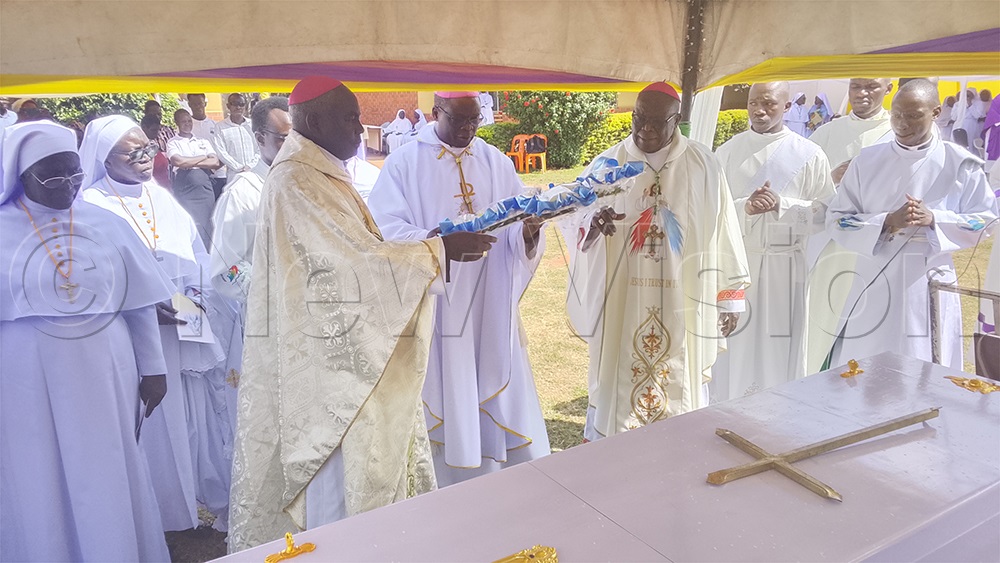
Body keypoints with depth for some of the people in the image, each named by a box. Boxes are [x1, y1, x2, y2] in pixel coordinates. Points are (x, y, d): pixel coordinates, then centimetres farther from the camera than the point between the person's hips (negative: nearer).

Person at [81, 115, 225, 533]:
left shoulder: (161, 198, 9)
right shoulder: (93, 206, -9)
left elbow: (195, 252, 13)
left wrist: (196, 291, -3)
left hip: (182, 330, 6)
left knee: (187, 413, 13)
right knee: (151, 422, 4)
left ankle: (194, 495, 30)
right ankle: (158, 509, 20)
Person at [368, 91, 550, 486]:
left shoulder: (496, 162, 10)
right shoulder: (404, 163, -1)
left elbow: (519, 227, 4)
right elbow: (389, 231, -11)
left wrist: (529, 229, -20)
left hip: (490, 304, 3)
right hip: (432, 303, -3)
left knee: (496, 392, 8)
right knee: (441, 393, 4)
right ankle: (442, 492, 21)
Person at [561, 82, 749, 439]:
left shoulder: (703, 165, 0)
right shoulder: (608, 164, -1)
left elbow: (722, 234, 4)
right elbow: (574, 226, -5)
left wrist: (729, 297, 6)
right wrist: (594, 224, -28)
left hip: (682, 310, 1)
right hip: (621, 310, 0)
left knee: (680, 391, 11)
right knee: (619, 391, 8)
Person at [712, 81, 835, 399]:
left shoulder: (808, 155, 1)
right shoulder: (727, 153, 5)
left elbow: (824, 214, -1)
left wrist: (782, 205, -17)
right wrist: (744, 207, -18)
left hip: (783, 267, -1)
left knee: (779, 348, 5)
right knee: (734, 348, 6)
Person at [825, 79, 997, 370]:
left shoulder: (960, 164, 0)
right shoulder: (867, 161, 2)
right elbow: (836, 219, -1)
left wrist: (934, 219, -14)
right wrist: (885, 223, -17)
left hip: (930, 285, -1)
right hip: (873, 285, 1)